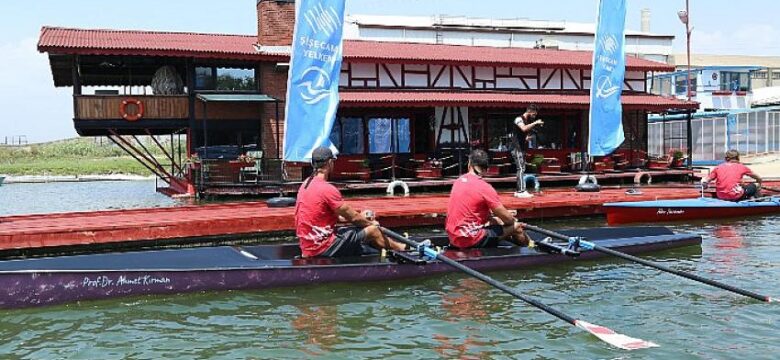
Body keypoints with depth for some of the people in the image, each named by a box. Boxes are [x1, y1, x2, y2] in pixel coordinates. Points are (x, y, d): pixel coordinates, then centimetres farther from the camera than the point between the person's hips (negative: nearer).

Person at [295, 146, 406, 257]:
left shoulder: (306, 184, 9)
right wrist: (371, 223, 8)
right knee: (372, 230, 3)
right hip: (323, 249, -9)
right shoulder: (327, 189, -21)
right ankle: (401, 248, 26)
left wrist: (360, 217, 20)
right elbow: (352, 217, -12)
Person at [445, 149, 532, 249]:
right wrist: (514, 222, 12)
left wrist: (492, 219, 18)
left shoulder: (459, 181, 6)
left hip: (453, 237, 8)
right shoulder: (485, 188, -17)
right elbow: (507, 218, -9)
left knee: (496, 221, 27)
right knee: (516, 227, 6)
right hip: (470, 240, -8)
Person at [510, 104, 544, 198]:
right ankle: (521, 191, -17)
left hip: (522, 148, 9)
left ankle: (519, 191, 11)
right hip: (516, 148, -9)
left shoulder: (528, 121, 16)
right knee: (521, 169, -14)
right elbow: (524, 128, -31)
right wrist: (535, 123, -22)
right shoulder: (519, 119, -10)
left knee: (522, 169, 8)